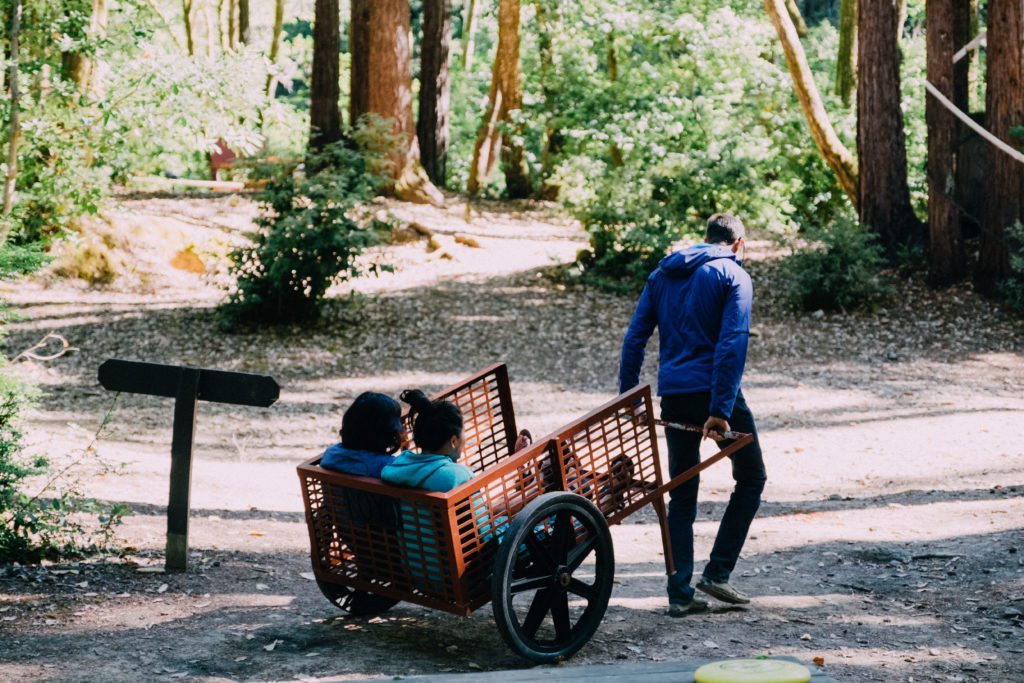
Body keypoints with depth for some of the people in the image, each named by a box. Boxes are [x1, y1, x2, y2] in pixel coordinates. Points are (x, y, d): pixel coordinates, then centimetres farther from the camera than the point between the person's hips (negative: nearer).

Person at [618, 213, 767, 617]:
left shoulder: (663, 274, 15)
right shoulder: (734, 277, -2)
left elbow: (634, 337, 10)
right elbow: (732, 345, -14)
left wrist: (628, 398, 11)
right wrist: (721, 411, -18)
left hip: (672, 395, 5)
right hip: (712, 392, -5)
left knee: (682, 496, 12)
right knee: (751, 478, 13)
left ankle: (679, 593, 7)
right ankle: (717, 572, 6)